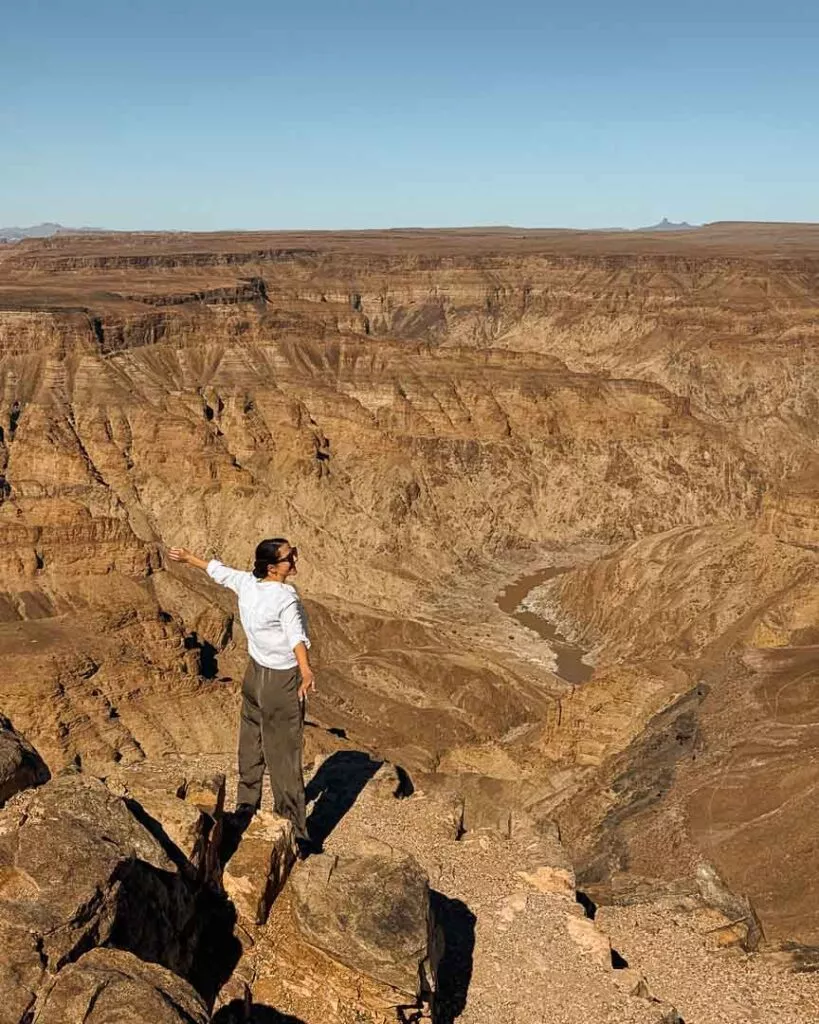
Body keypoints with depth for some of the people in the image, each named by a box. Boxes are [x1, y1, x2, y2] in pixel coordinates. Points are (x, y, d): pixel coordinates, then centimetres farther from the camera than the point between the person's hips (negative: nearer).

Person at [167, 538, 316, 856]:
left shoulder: (246, 583, -3)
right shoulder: (285, 597, -24)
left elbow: (218, 569, 15)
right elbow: (296, 635, -41)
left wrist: (189, 557, 33)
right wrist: (306, 670, -56)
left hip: (255, 674, 8)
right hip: (282, 681, -8)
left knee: (251, 745, 24)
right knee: (284, 757, -3)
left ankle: (246, 806, 42)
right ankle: (295, 832, 4)